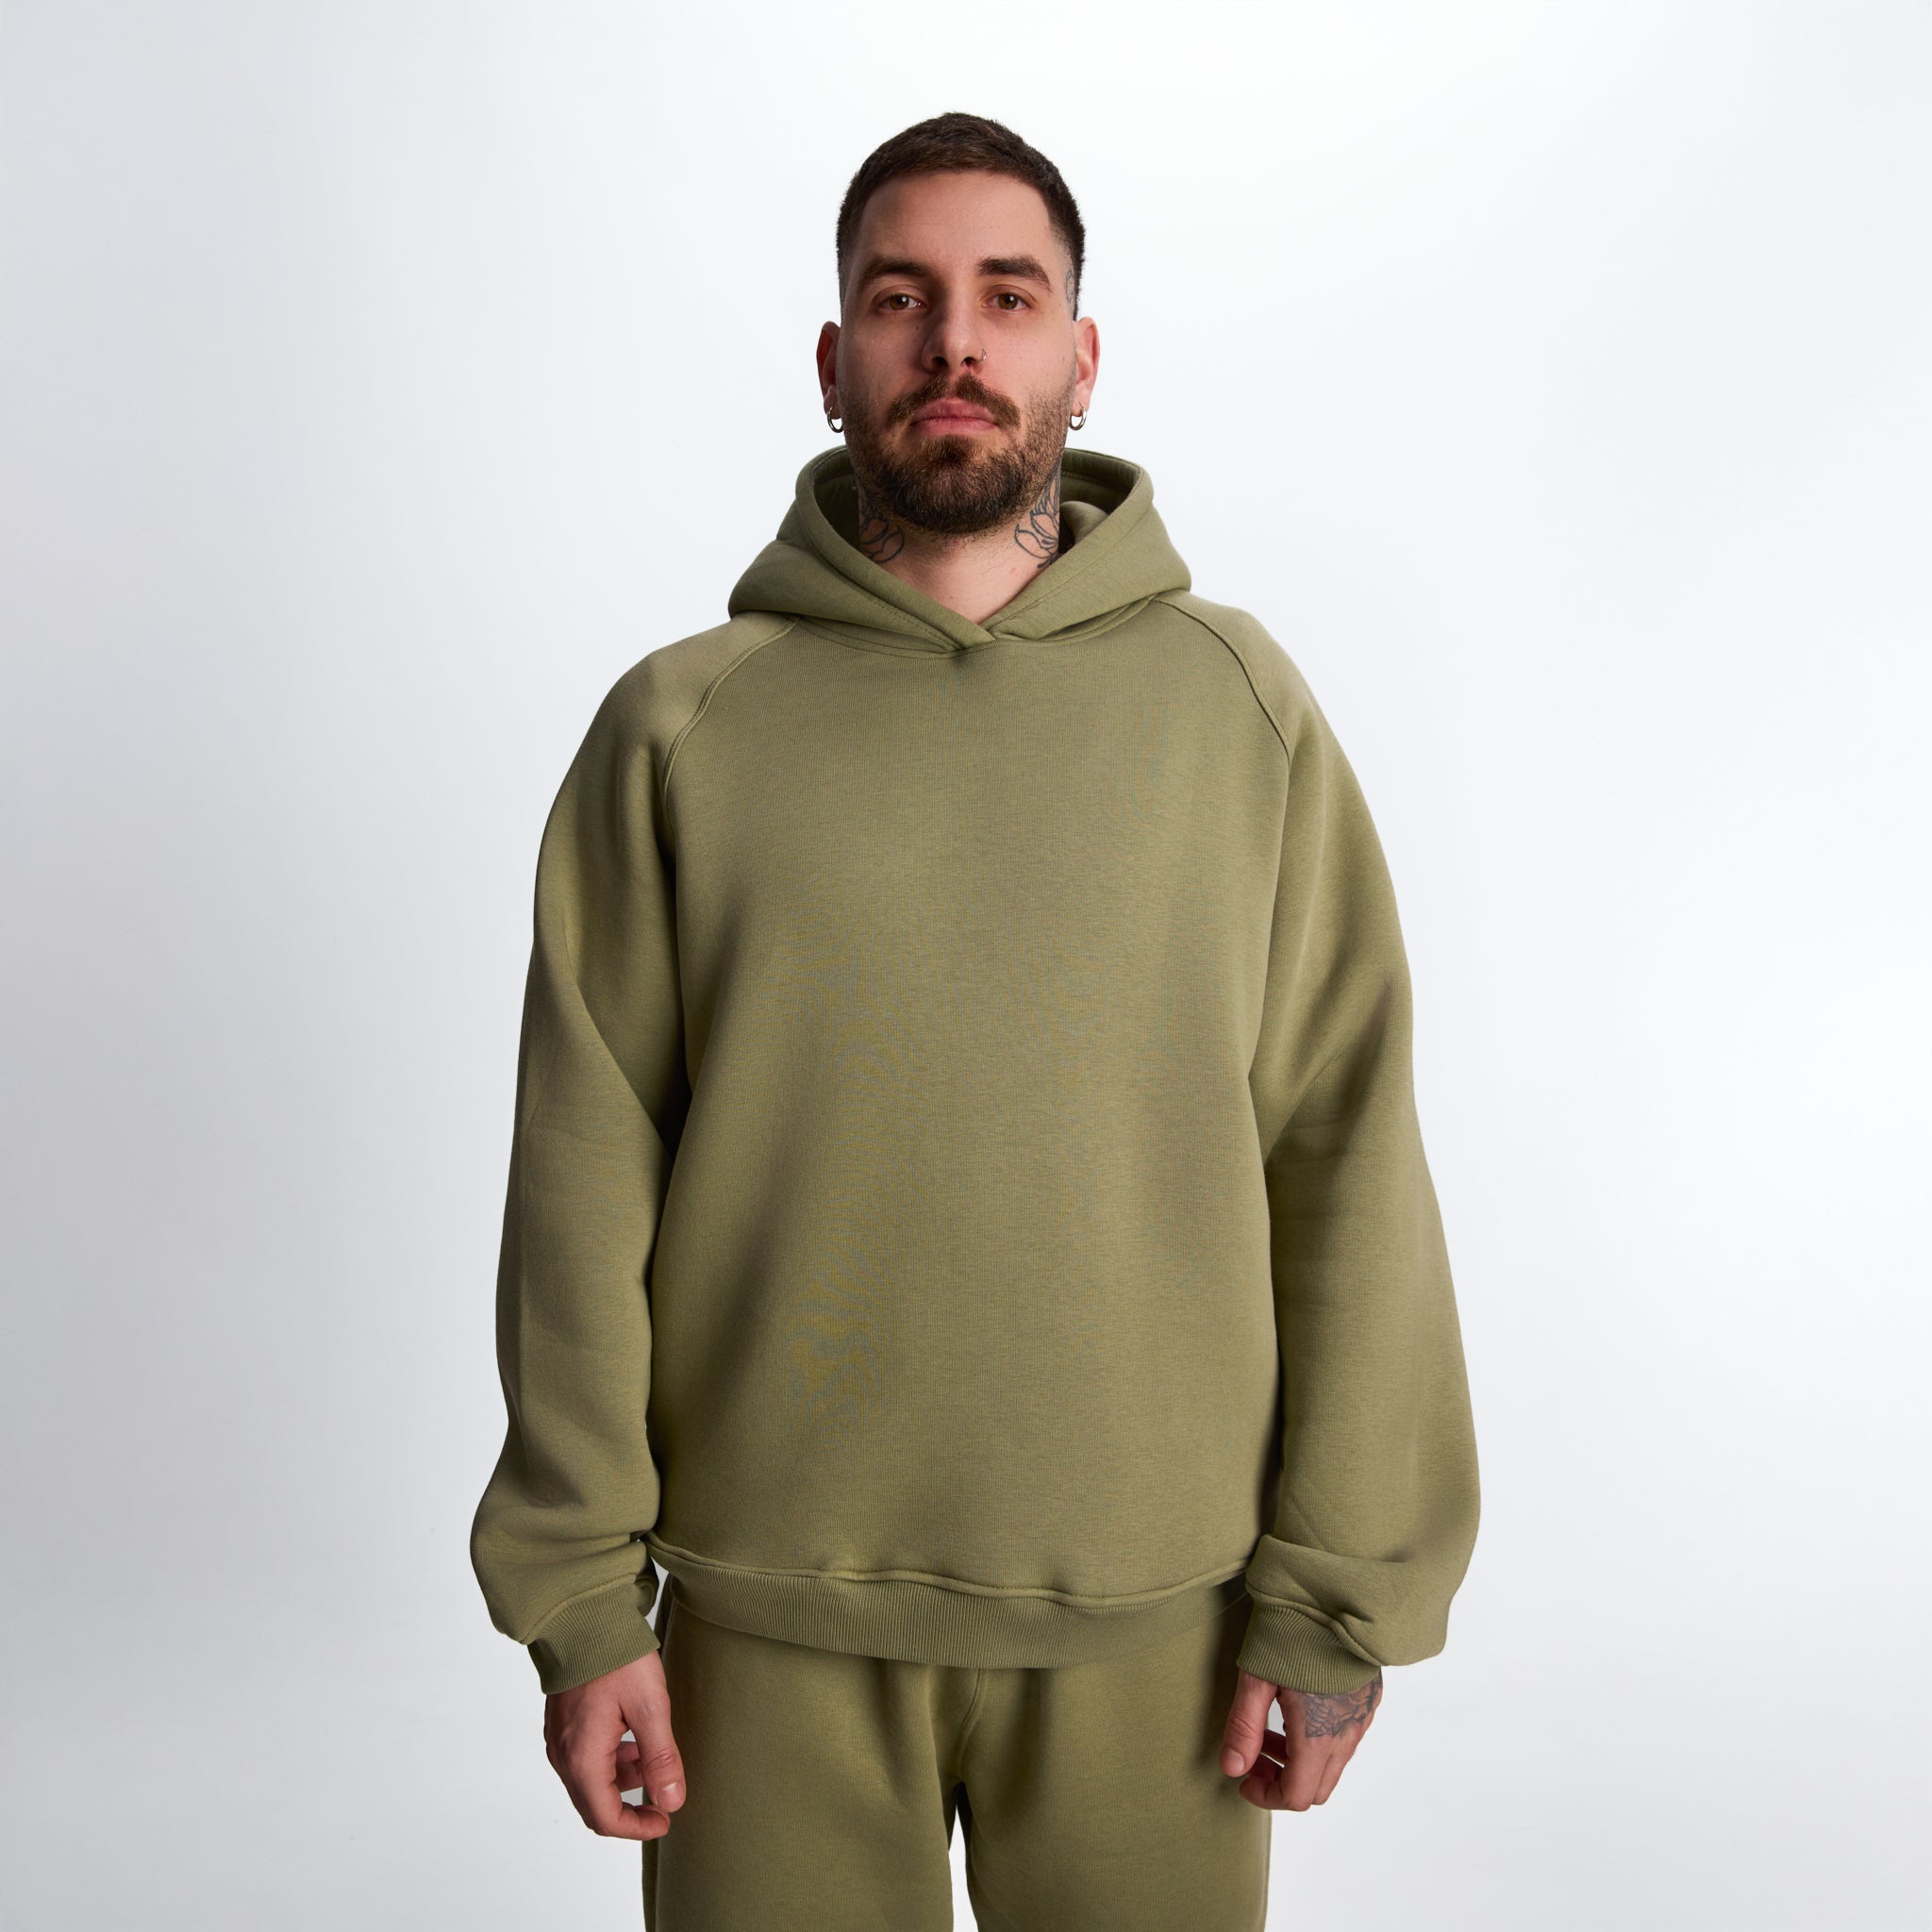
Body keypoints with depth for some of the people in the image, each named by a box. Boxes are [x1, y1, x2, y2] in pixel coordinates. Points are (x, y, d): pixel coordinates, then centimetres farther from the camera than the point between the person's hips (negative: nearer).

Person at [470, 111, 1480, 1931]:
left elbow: (1346, 1163, -2)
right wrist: (583, 1596, -2)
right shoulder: (680, 725, -1)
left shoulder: (1239, 704, -1)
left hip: (1155, 1605, 1)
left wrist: (1336, 1598, -2)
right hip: (768, 1611, 0)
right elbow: (585, 1182, -1)